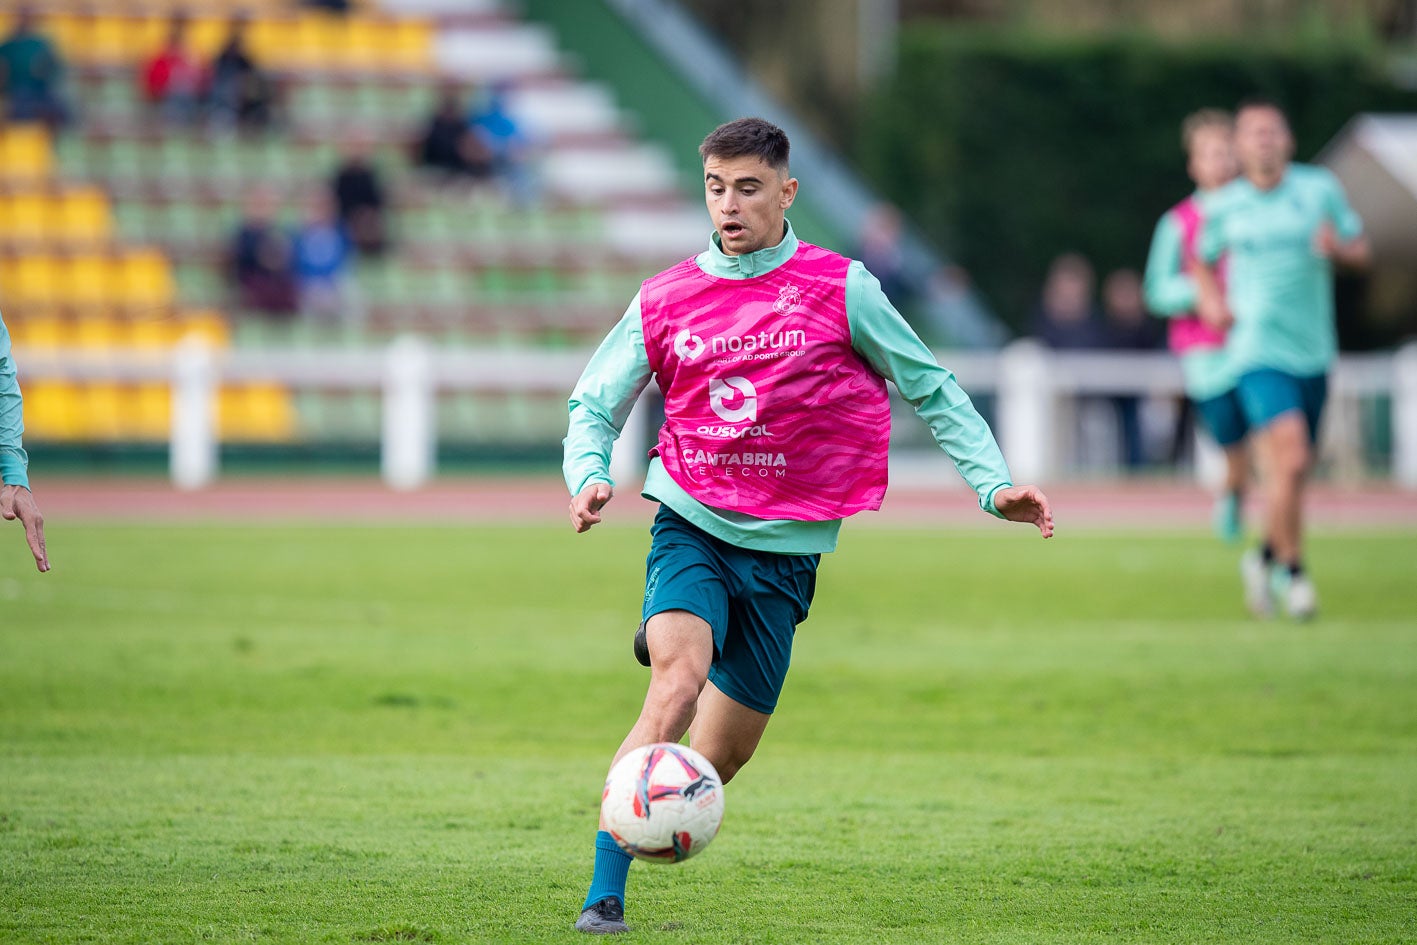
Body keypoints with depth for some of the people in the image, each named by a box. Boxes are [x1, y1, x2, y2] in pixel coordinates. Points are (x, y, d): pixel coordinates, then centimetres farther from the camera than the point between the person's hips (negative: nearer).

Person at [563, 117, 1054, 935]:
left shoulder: (840, 289, -1)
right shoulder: (664, 302, 2)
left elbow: (930, 389, 6)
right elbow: (594, 406, 10)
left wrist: (994, 484, -3)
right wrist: (589, 477, -11)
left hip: (785, 552, 1)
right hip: (694, 530, -1)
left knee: (724, 754, 5)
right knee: (678, 684, -27)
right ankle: (604, 896, -27)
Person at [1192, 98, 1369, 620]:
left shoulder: (1321, 189, 3)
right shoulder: (1223, 205, 3)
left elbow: (1362, 250, 9)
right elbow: (1204, 259, 21)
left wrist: (1337, 247, -14)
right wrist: (1211, 299, 1)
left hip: (1313, 353, 3)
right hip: (1258, 351, -3)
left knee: (1290, 471, 10)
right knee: (1291, 459, -19)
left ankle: (1267, 557, 36)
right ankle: (1292, 569, -2)